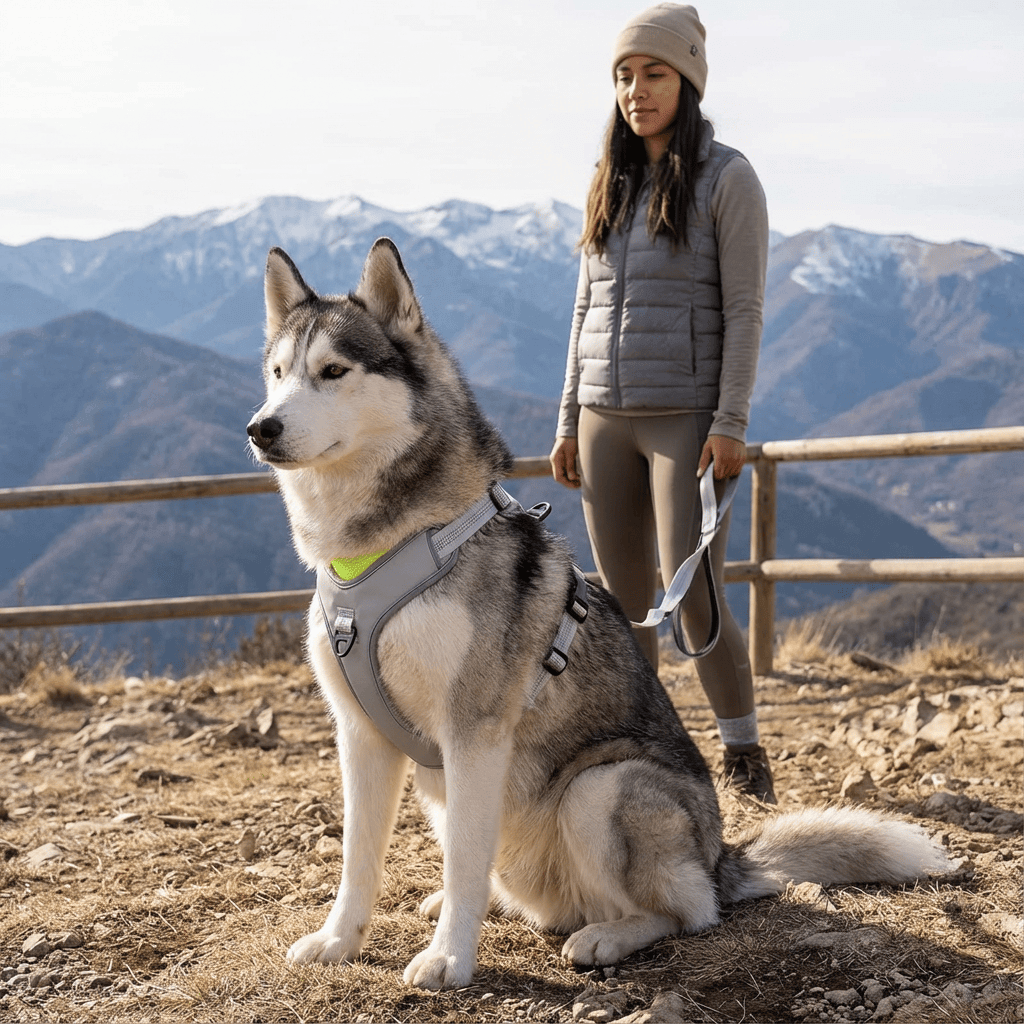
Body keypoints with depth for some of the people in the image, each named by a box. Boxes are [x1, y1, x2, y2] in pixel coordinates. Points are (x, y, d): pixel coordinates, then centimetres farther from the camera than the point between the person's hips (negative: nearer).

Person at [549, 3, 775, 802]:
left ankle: (745, 754, 7)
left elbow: (744, 308, -9)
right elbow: (589, 308, 15)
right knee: (625, 604, 7)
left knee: (695, 601, -10)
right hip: (607, 420, 6)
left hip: (687, 418, -5)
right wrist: (570, 421, 11)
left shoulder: (727, 179, -4)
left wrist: (731, 423, -16)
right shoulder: (612, 184, 13)